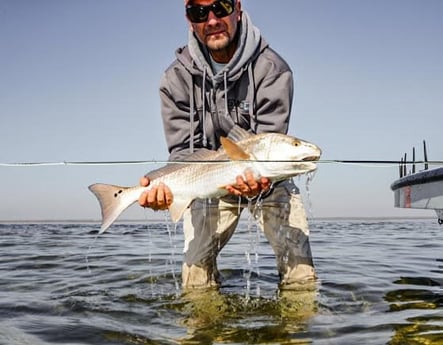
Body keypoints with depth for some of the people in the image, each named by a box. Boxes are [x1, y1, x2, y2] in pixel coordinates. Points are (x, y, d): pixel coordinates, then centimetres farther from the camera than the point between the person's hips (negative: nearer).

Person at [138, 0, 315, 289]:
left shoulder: (272, 69, -21)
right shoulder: (177, 79, -14)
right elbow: (184, 149, -16)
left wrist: (260, 181, -48)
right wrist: (168, 186, -37)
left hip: (268, 178, -1)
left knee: (300, 271, -12)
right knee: (195, 283, -3)